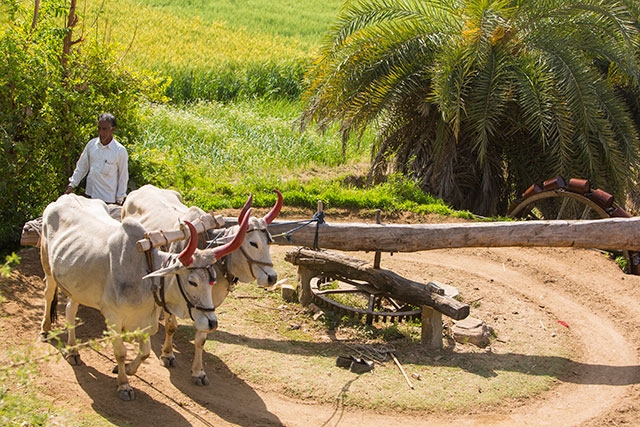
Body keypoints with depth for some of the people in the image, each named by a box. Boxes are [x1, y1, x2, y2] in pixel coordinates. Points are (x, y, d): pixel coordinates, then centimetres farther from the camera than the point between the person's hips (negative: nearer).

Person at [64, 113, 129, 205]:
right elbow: (81, 167, 14)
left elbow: (123, 177, -2)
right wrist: (72, 185, 9)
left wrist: (120, 199, -1)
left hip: (108, 200, -4)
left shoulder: (120, 151, -8)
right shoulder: (91, 144, 4)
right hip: (89, 196, 4)